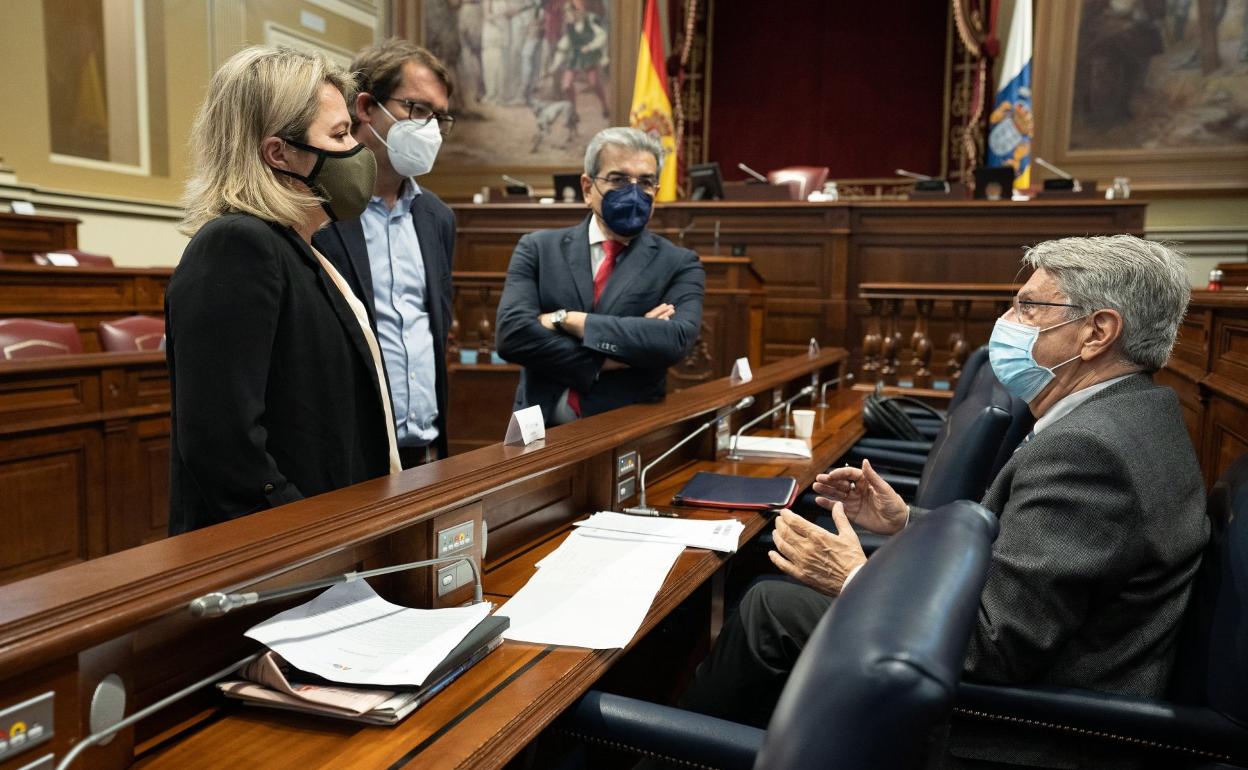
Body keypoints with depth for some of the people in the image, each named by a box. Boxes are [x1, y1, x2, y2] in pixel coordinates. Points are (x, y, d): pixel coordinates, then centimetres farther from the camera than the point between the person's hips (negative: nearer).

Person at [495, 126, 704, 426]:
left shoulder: (679, 264, 4)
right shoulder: (538, 249, 6)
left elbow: (676, 339, -13)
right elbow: (512, 333, -7)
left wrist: (566, 319, -12)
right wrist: (605, 361, -12)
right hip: (544, 427, 1)